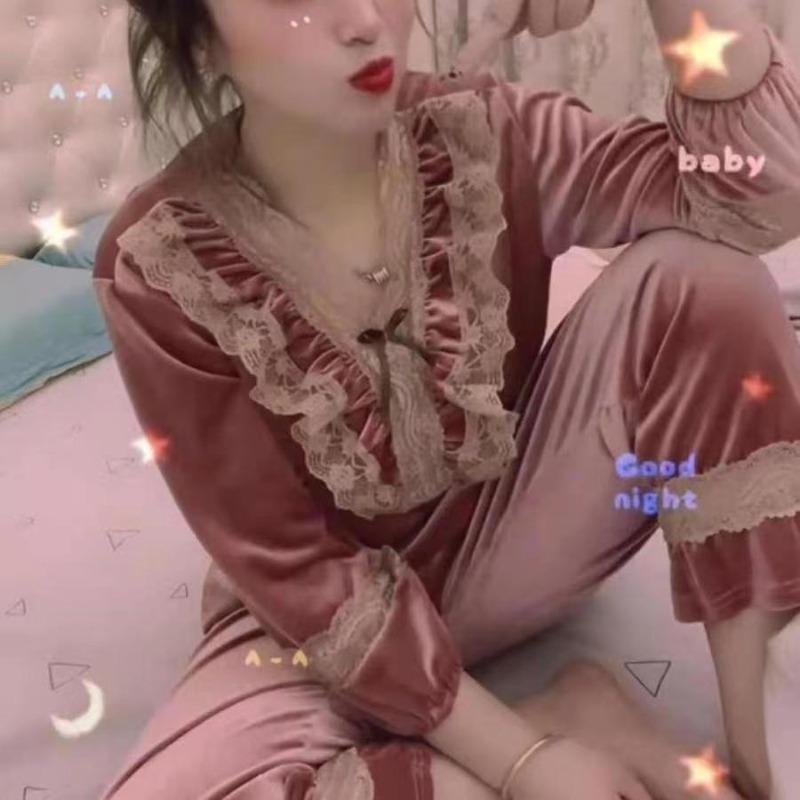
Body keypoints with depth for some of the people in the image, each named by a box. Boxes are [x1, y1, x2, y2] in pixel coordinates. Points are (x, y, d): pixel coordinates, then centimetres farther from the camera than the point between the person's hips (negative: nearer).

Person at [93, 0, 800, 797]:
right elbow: (295, 573, -19)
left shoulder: (478, 134, -14)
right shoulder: (158, 269, -21)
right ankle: (562, 719, -13)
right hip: (318, 619, -1)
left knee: (697, 272, -21)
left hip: (513, 533, 2)